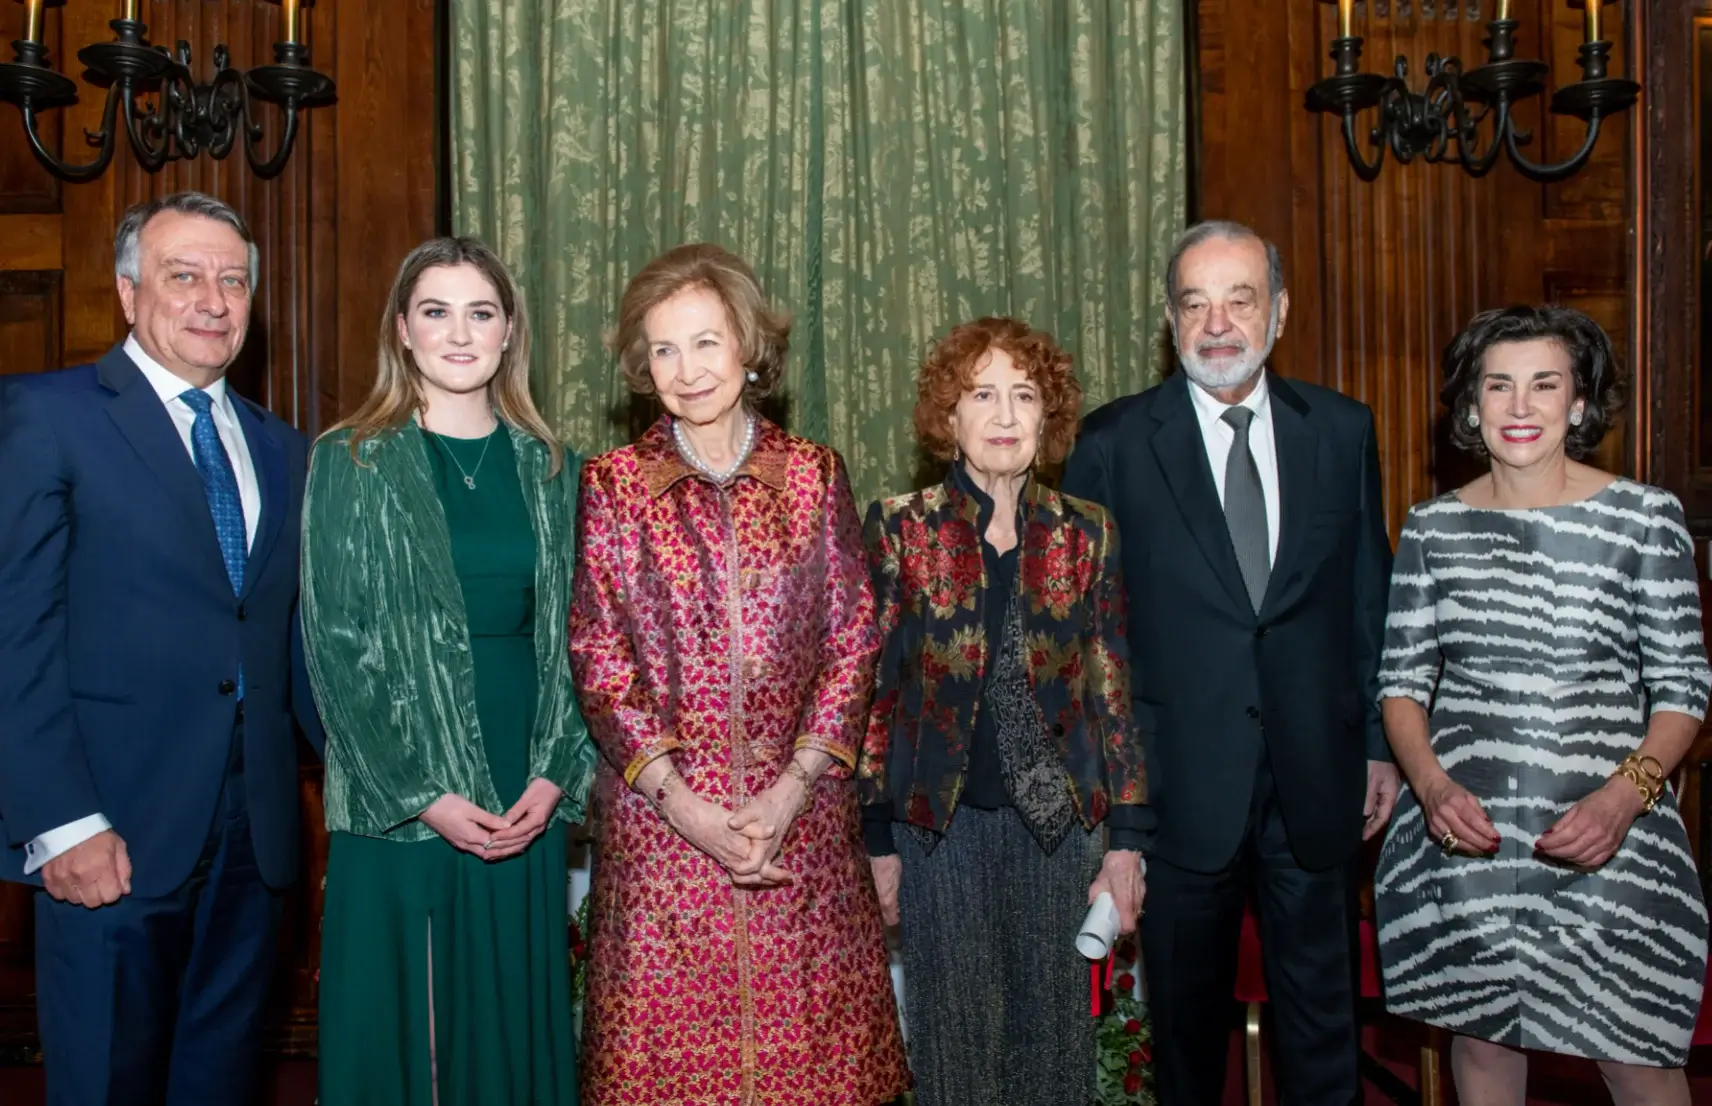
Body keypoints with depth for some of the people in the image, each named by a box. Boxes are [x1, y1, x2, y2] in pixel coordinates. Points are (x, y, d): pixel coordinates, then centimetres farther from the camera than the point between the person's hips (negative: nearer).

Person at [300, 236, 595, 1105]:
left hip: (526, 802, 3)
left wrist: (555, 775, -5)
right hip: (397, 799, -2)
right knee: (402, 1022, 6)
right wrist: (422, 793, -12)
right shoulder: (350, 463, -1)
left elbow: (570, 634, 7)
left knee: (515, 1018, 10)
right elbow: (334, 643, -6)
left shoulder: (549, 468, 7)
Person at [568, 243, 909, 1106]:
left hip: (800, 813, 1)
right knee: (669, 1035, 6)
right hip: (657, 816, -1)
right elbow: (597, 657, -2)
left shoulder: (813, 474, 3)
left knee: (808, 1034, 7)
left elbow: (853, 639, 2)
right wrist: (684, 803, -10)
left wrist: (792, 788, -8)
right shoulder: (613, 484, 1)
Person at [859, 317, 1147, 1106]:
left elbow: (1113, 691, 5)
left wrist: (1126, 840, 3)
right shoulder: (902, 528, -2)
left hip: (1058, 821, 2)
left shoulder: (1086, 534, 3)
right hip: (941, 823, -2)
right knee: (956, 1033, 8)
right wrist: (878, 841, -3)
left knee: (1053, 1027, 11)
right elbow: (872, 686, -1)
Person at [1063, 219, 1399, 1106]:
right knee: (1186, 1008, 14)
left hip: (1316, 778, 2)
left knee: (1322, 1012, 14)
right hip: (1178, 782, -2)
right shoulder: (1114, 443, -4)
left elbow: (1369, 601, 8)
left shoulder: (1343, 430, 4)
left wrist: (1380, 742, 7)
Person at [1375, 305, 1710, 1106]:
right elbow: (1402, 678, 6)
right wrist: (1431, 784, -11)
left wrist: (1625, 794, -16)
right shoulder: (1433, 526, 4)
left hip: (1606, 836, -2)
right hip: (1465, 832, 2)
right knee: (1482, 1038, 14)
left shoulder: (1646, 518, -2)